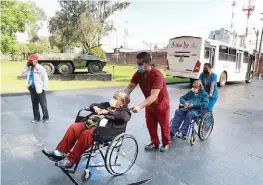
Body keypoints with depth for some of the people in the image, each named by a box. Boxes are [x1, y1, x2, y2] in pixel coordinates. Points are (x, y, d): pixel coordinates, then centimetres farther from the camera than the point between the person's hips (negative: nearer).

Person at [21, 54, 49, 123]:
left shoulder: (41, 68, -13)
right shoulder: (30, 68, 9)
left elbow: (45, 79, -12)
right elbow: (23, 73, 13)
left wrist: (43, 88, -13)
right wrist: (26, 66, 3)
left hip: (39, 89, -7)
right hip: (32, 89, 7)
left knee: (43, 104, 2)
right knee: (34, 104, 14)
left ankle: (46, 117, 13)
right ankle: (36, 117, 26)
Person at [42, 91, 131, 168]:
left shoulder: (124, 110, 4)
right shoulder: (107, 104, 25)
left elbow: (125, 117, -21)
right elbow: (93, 105, 31)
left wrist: (108, 112, -21)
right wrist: (95, 107, 6)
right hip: (92, 123, 7)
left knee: (87, 134, -32)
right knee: (74, 127, -13)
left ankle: (71, 160, -20)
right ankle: (60, 152, -6)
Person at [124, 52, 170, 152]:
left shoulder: (157, 75, -35)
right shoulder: (138, 74, -14)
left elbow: (153, 96, -41)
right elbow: (129, 87, -14)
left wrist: (139, 106, -51)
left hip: (161, 105, -5)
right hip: (149, 104, 6)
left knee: (164, 126, 13)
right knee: (150, 125, 14)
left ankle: (166, 143, 35)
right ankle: (154, 143, 34)